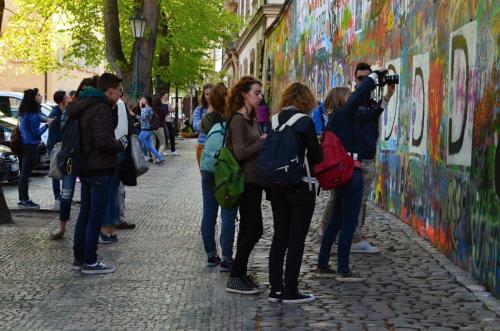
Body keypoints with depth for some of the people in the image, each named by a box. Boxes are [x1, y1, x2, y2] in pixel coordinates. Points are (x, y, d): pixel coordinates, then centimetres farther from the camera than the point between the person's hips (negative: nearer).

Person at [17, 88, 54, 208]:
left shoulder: (24, 112, 9)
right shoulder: (33, 114, -18)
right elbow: (36, 132, -16)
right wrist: (47, 124, -9)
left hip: (24, 144, 9)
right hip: (31, 146, -9)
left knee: (24, 173, 13)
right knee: (26, 173, -4)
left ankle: (22, 199, 19)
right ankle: (25, 200, 1)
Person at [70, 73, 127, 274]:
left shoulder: (84, 106, 13)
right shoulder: (101, 109, -19)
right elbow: (103, 141, -28)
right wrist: (121, 145, -9)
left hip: (85, 166, 10)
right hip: (99, 169, -10)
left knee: (85, 213, 15)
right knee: (96, 216, -3)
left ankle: (79, 258, 21)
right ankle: (90, 262, 2)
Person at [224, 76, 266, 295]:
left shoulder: (251, 119, 15)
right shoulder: (238, 119, -14)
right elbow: (240, 152, -20)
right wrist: (263, 141, -13)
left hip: (253, 180, 10)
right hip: (246, 181, -10)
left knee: (249, 228, 13)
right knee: (253, 229, -8)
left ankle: (240, 274, 22)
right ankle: (235, 278, -2)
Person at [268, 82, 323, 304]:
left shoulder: (275, 120, 5)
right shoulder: (304, 121, -12)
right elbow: (317, 156, -8)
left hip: (277, 187, 6)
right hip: (301, 187, -6)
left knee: (279, 238, 11)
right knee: (296, 240, 0)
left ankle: (276, 289, 14)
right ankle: (291, 292, 3)